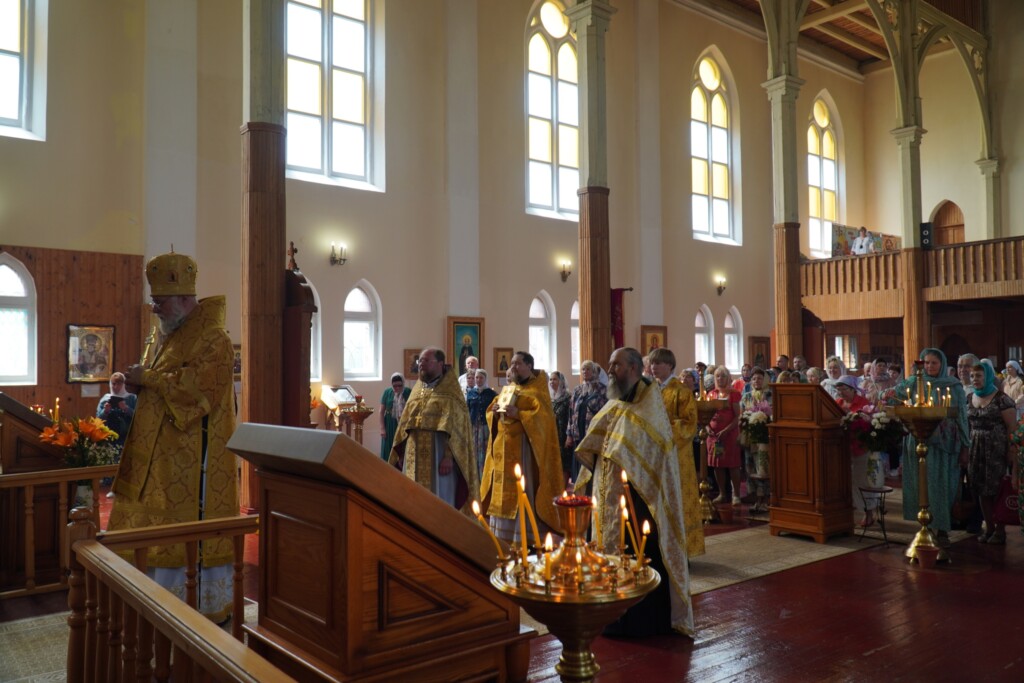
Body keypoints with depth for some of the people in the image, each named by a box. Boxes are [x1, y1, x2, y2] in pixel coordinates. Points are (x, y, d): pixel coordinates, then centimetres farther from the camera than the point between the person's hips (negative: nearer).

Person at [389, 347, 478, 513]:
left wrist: (448, 456, -20)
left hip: (438, 456, -6)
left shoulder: (450, 392, -4)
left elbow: (454, 427, -12)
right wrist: (401, 454, 11)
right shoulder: (417, 390, 15)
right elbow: (405, 425, 17)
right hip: (414, 457, 6)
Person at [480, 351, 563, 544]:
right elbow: (490, 413, 18)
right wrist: (495, 411, -4)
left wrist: (518, 414, -25)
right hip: (503, 445, 7)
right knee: (503, 491, 8)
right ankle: (503, 537, 15)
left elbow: (542, 416, -16)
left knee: (523, 491, -9)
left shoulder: (537, 390, -3)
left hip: (523, 446, -7)